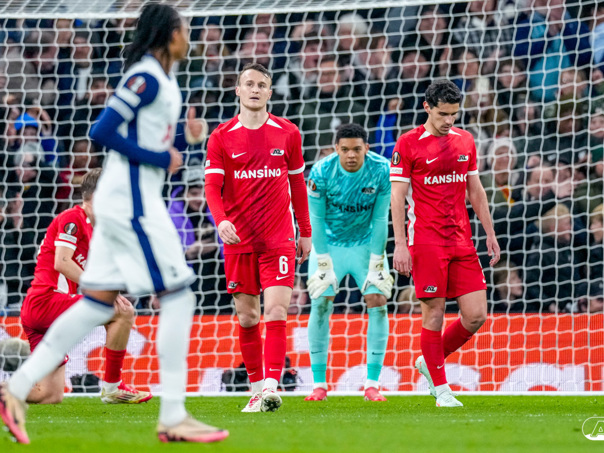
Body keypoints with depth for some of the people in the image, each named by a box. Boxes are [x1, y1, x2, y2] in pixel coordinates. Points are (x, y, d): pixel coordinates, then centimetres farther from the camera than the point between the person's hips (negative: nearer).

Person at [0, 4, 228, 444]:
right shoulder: (147, 78, -14)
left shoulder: (160, 77, 15)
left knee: (98, 304, 8)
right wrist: (161, 158, -15)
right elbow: (103, 131, -20)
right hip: (132, 198, -10)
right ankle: (173, 417, -6)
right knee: (177, 296, -6)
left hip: (124, 201, 10)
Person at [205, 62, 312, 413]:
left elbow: (298, 184, 12)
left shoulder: (288, 134, 4)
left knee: (276, 311, -13)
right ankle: (257, 387, 16)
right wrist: (221, 220, -22)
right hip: (238, 239, 1)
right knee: (247, 317, 6)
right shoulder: (221, 137, 2)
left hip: (279, 239, -1)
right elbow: (212, 186, -4)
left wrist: (305, 232, 14)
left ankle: (272, 385, -20)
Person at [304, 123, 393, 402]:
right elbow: (316, 219, -14)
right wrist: (324, 264, -15)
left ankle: (372, 384, -7)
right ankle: (319, 384, -1)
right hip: (329, 244, -1)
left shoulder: (381, 170, -20)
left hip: (366, 243, 1)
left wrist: (376, 264, -14)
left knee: (378, 302, -12)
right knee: (321, 304, -10)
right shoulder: (322, 172, -21)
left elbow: (380, 219, -13)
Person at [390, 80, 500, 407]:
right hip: (426, 241, -5)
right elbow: (397, 198, -5)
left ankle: (430, 361, 20)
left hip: (461, 240, 5)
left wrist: (490, 234, 16)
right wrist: (400, 245, -11)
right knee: (434, 313, -4)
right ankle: (441, 389, 6)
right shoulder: (408, 144, -3)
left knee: (476, 315, -2)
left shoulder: (465, 141, 13)